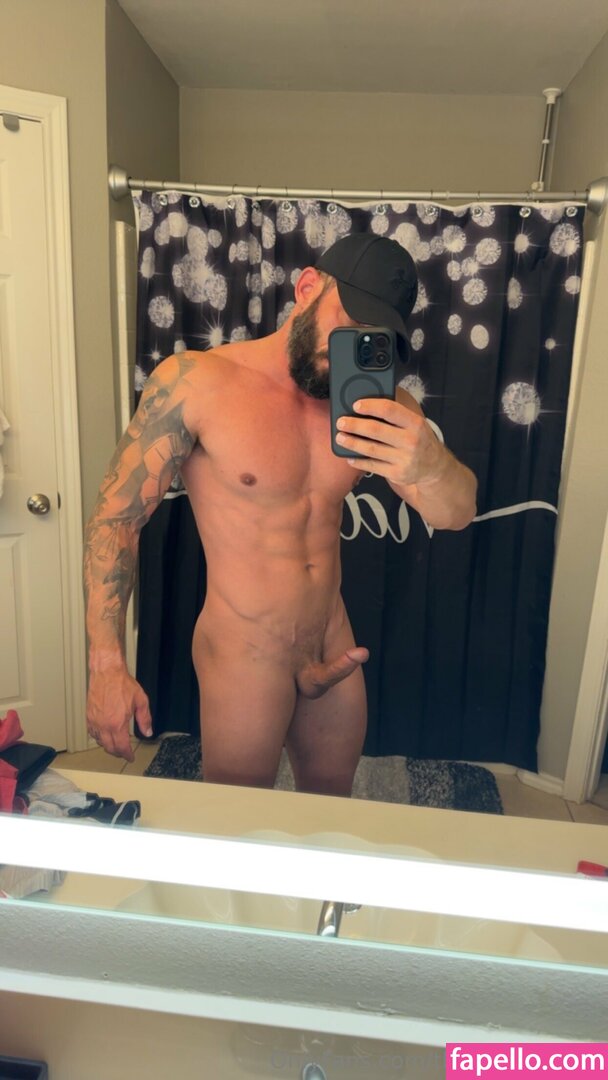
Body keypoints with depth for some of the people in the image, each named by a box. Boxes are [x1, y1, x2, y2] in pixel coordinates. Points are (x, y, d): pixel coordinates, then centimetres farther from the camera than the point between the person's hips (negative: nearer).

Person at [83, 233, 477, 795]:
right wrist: (107, 665, -14)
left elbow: (456, 514, -13)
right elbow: (116, 518, -11)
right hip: (242, 662, -4)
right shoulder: (194, 383, -15)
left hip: (338, 658, 4)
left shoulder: (374, 401, -4)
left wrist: (429, 462, -37)